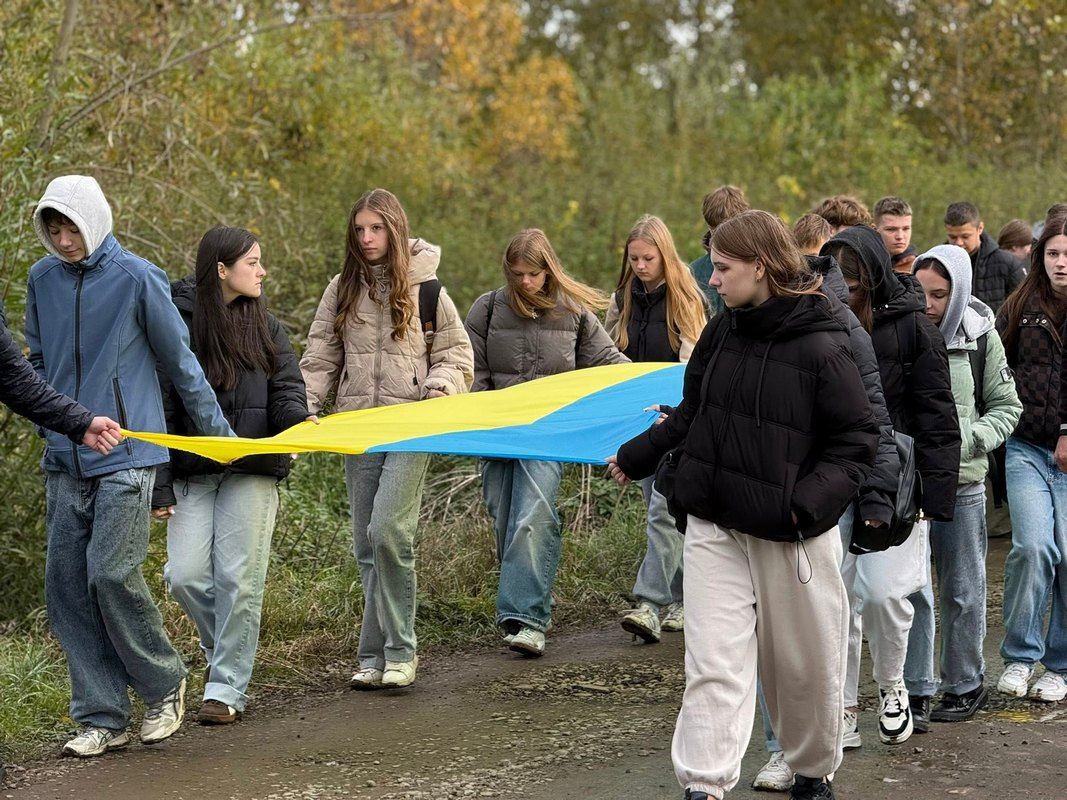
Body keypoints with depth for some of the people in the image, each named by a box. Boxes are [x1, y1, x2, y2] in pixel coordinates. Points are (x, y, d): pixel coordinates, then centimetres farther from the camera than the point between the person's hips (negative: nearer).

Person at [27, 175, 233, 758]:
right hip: (65, 461, 5)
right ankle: (103, 718, 11)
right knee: (66, 586, 2)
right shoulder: (41, 279, 8)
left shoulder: (137, 279, -6)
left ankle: (164, 686, 12)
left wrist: (216, 432, 8)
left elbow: (181, 362, 2)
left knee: (112, 575, -12)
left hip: (126, 454, -5)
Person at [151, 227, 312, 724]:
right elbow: (158, 408, -1)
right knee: (184, 575, -7)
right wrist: (158, 485, -5)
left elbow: (286, 389, 5)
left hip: (252, 471, 1)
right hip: (192, 473, -1)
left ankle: (227, 688, 8)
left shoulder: (266, 328, 10)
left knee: (238, 580, -2)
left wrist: (299, 422, -20)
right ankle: (225, 651, 21)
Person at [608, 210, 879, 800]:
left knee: (804, 663, 12)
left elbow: (857, 440, -10)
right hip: (714, 527, 4)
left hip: (791, 533, -4)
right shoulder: (720, 332, 4)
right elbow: (691, 414, 19)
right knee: (713, 662, -4)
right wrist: (636, 456, 20)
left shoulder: (821, 346, -14)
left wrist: (811, 500, -21)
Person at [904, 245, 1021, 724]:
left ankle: (966, 685, 25)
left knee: (962, 590, 10)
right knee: (910, 588, 5)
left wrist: (965, 440, -11)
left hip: (961, 485, 0)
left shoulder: (980, 337, -3)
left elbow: (1007, 409, 5)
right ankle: (915, 687, 17)